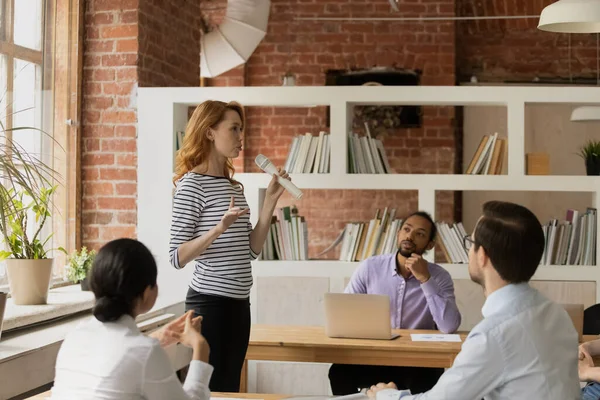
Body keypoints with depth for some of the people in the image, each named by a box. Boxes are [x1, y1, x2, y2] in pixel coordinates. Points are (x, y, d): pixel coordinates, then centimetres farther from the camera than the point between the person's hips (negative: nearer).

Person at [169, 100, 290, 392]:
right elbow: (177, 257, -16)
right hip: (209, 302, -8)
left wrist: (270, 201, 5)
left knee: (229, 389, 13)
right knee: (207, 390, 1)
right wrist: (219, 228, -29)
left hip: (238, 302, 8)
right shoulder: (192, 184, -11)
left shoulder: (233, 185, 12)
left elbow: (251, 250, 11)